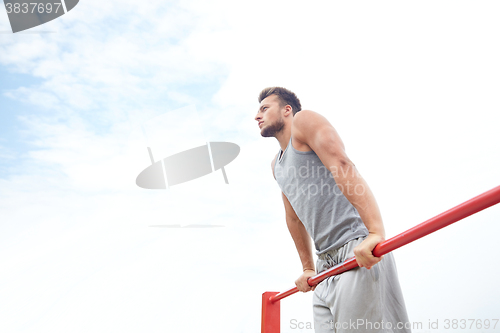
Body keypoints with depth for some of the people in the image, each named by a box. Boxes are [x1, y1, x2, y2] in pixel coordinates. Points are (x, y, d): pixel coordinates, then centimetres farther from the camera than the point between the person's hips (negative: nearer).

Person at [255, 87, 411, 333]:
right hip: (326, 264, 8)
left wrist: (375, 232, -30)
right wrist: (307, 268, 24)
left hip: (360, 252, -8)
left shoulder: (303, 121, -2)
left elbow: (344, 168, -18)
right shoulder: (276, 165, 23)